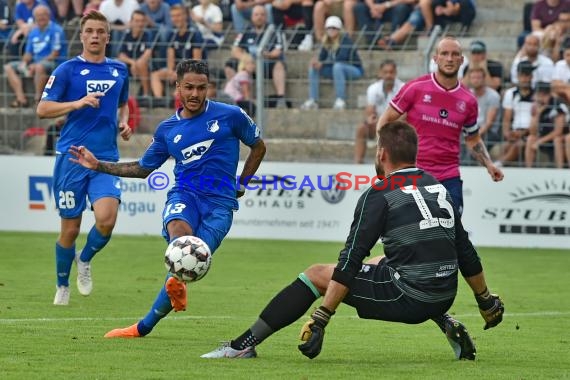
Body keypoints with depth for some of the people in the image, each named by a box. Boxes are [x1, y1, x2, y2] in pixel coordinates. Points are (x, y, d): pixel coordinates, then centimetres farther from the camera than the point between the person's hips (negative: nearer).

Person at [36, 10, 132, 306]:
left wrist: (123, 123, 8)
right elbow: (42, 109, -6)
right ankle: (62, 287, 24)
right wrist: (78, 103, -19)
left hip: (106, 159, 2)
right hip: (71, 157, -2)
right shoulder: (67, 70, -2)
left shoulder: (119, 70, 11)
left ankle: (85, 260, 12)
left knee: (106, 218, -19)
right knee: (70, 228, 1)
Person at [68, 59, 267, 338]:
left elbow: (258, 147, 19)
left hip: (219, 202, -2)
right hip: (184, 194, 2)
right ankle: (177, 282, -63)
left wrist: (242, 184, 16)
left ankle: (145, 326, -10)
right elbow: (143, 168, 25)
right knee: (178, 229, -36)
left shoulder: (230, 116, 3)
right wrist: (98, 166, 18)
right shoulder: (167, 129, 12)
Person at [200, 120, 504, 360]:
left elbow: (350, 262, -11)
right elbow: (466, 253, 17)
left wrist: (319, 321, -11)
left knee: (316, 275, 5)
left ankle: (245, 345, 1)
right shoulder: (437, 187, 13)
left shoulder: (379, 194, -7)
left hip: (407, 298, -7)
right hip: (444, 296, 7)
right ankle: (447, 324, 21)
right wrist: (486, 301, 28)